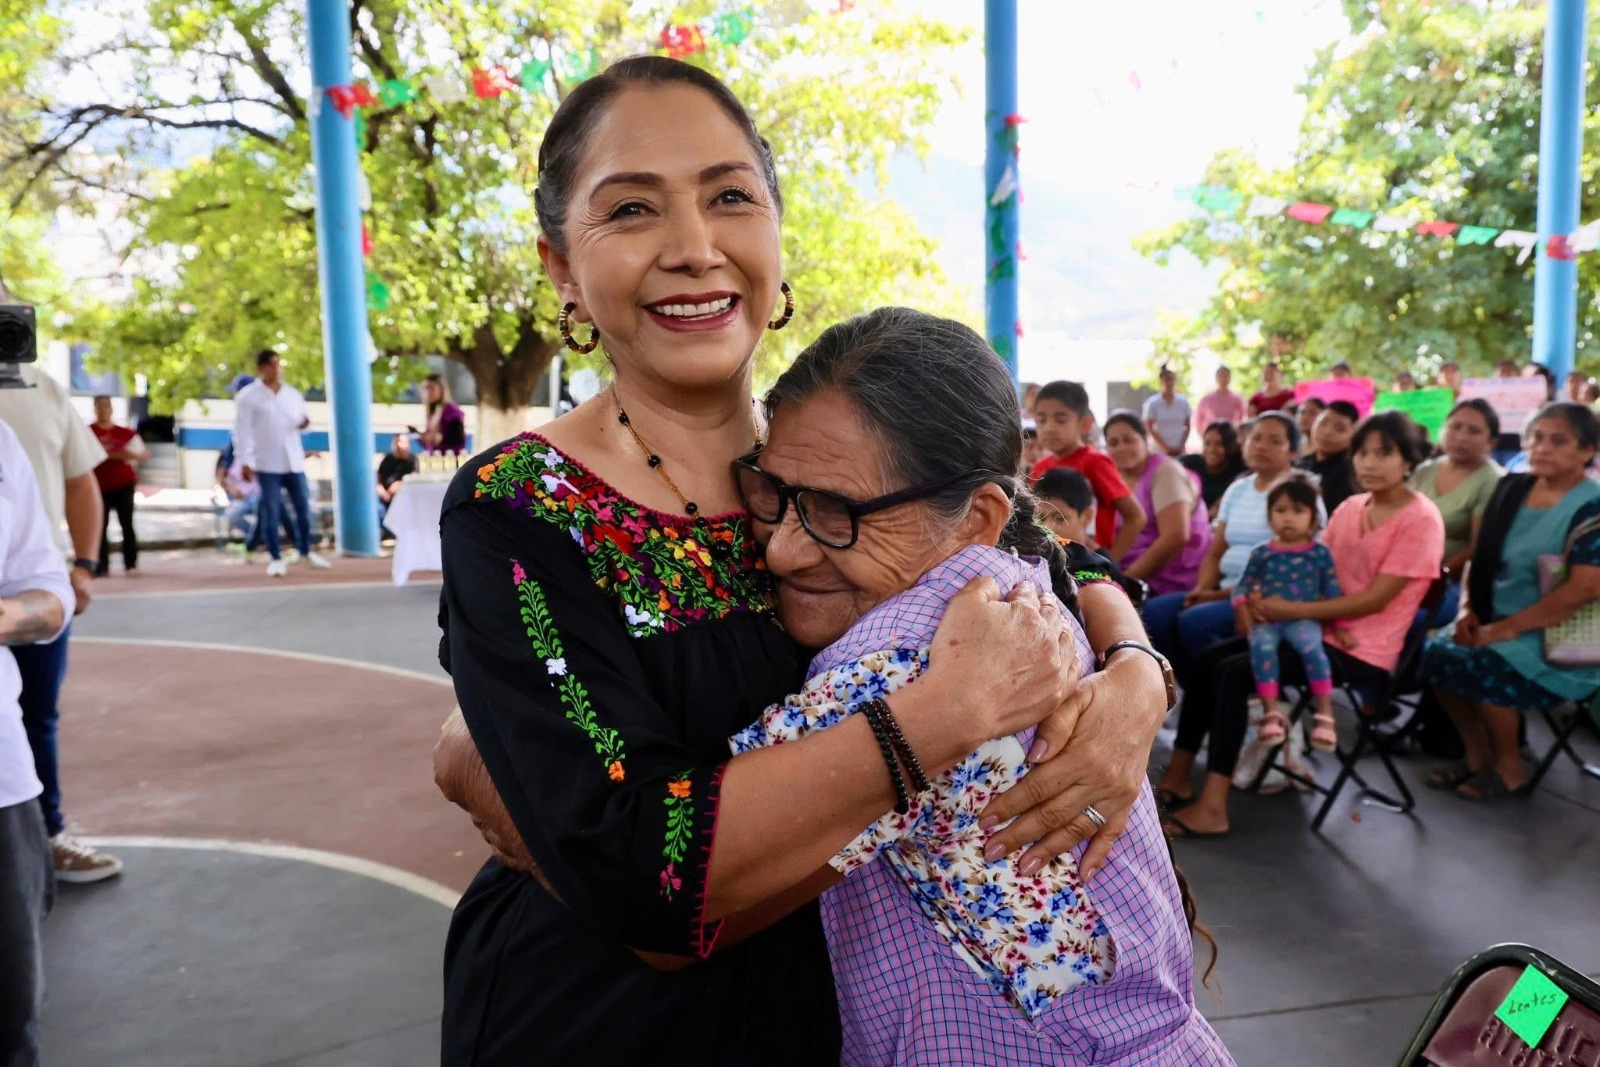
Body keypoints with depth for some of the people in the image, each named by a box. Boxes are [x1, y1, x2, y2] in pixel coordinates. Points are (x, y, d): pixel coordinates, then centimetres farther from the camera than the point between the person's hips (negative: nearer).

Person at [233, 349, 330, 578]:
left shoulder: (293, 394, 11)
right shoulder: (248, 396, -3)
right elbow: (242, 430, -6)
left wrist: (303, 423, -5)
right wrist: (245, 461, -12)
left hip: (294, 461, 4)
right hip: (267, 463, -4)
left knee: (303, 507, 7)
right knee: (270, 511, -1)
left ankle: (306, 552, 22)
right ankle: (276, 558, 7)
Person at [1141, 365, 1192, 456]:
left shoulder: (1183, 402, 7)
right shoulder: (1152, 403, -1)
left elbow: (1188, 426, 10)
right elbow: (1149, 428, -2)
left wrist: (1182, 445, -3)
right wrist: (1164, 446, -9)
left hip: (1179, 450, 3)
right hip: (1160, 450, -2)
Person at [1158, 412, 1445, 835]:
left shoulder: (1421, 519, -12)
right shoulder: (1350, 507, 10)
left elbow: (1375, 599, -19)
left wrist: (1293, 610, -22)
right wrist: (1267, 599, -13)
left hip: (1361, 649, -8)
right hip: (1323, 627, 8)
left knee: (1233, 672, -23)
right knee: (1208, 659, -4)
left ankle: (1213, 806, -20)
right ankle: (1178, 779, 4)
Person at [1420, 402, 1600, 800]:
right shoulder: (1512, 488, 6)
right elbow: (1481, 558, 12)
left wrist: (1505, 628, -22)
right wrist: (1468, 609, -5)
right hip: (1500, 624, 7)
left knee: (1475, 666, -27)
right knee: (1435, 653, -14)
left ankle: (1510, 765, -2)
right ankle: (1478, 755, 4)